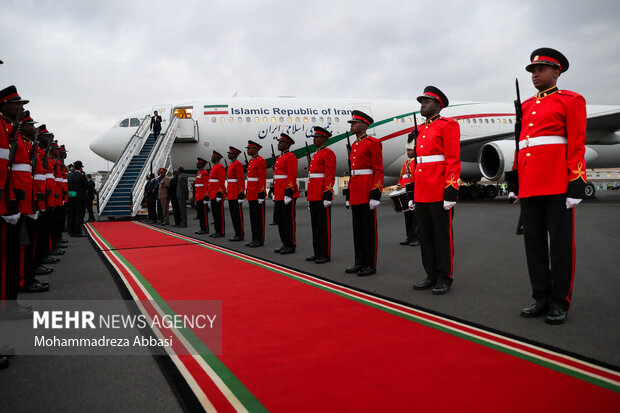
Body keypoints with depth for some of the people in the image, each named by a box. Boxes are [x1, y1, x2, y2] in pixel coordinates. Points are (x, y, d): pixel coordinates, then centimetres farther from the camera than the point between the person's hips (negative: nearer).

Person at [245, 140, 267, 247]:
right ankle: (255, 239, 17)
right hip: (251, 194, 10)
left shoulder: (260, 160, -11)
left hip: (258, 193, -9)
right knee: (253, 218, 11)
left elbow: (262, 178, -17)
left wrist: (261, 193, -21)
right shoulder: (251, 161, 17)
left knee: (259, 218, -4)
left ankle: (260, 240, 1)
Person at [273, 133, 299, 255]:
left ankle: (291, 246, 1)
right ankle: (285, 244, 19)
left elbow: (292, 177, -16)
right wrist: (275, 194, 22)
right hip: (279, 195, 10)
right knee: (280, 219, 12)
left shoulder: (290, 157, -9)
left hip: (287, 194, -9)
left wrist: (288, 194, -21)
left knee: (288, 220, -5)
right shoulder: (279, 158, 19)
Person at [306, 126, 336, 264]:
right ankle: (317, 252, 19)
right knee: (315, 225, 12)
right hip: (314, 196, 9)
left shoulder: (328, 153, -9)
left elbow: (330, 176, -16)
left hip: (322, 197, -9)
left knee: (324, 226, -4)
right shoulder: (316, 154, 20)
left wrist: (327, 196, -21)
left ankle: (325, 254, 2)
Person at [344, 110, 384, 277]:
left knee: (369, 229, -2)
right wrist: (349, 195, 19)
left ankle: (370, 265, 6)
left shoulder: (373, 143, -7)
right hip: (355, 194, 8)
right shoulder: (354, 145, 17)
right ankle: (360, 263, 19)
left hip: (367, 193, -8)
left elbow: (379, 171, -12)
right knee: (357, 229, 11)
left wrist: (375, 195, -18)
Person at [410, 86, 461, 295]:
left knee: (442, 236, 0)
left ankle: (444, 278, 10)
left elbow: (453, 161, -11)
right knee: (425, 235, 10)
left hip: (440, 192, -7)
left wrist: (450, 191, -18)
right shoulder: (420, 130, 18)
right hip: (422, 193, 8)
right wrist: (413, 192, 18)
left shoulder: (448, 125, -4)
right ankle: (432, 276, 20)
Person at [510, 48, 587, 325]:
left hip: (557, 185, -6)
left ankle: (560, 302, 10)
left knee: (560, 243, 1)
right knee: (534, 241, 7)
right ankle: (542, 298, 17)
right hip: (529, 186, 6)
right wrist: (516, 182, 15)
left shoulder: (570, 101, 2)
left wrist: (576, 184, -12)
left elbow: (577, 145, -5)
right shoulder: (526, 107, 18)